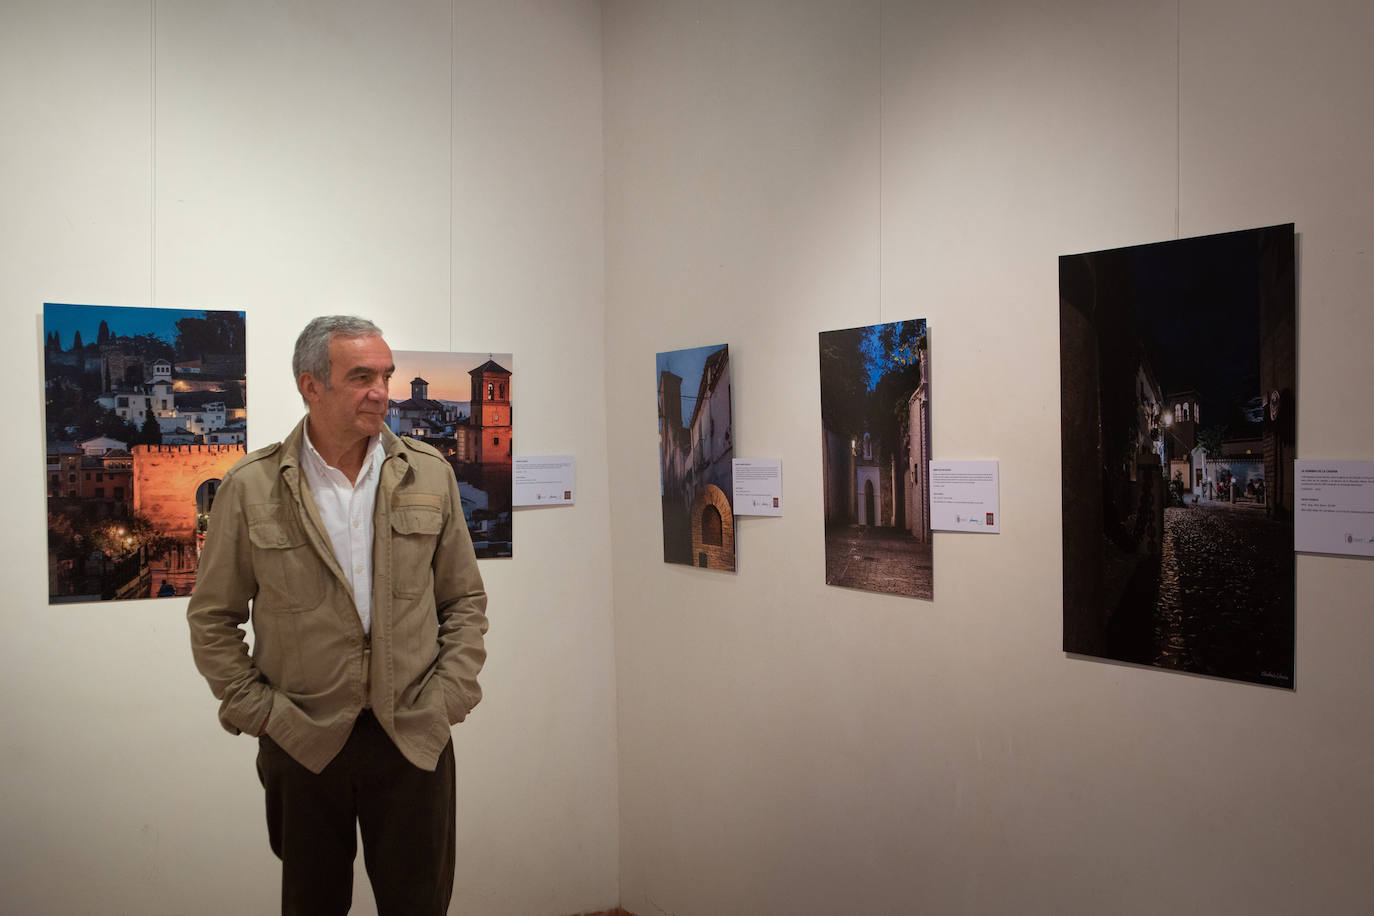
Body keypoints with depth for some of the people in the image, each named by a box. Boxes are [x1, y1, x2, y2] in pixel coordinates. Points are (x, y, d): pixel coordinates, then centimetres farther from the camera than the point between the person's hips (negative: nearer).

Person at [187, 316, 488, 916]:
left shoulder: (430, 476, 1)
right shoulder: (250, 489, -5)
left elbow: (465, 600, 7)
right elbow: (212, 619, 2)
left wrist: (447, 698, -1)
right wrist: (259, 710, -3)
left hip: (416, 739, 1)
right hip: (302, 743, -1)